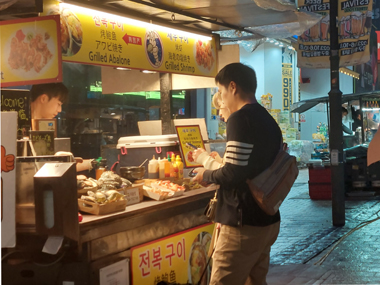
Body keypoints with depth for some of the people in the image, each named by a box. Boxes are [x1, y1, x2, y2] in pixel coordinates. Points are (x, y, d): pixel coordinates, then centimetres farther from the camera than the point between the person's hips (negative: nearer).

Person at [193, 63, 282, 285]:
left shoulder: (240, 118, -15)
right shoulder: (269, 120, 13)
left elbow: (233, 174, -22)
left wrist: (206, 175, -4)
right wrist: (219, 166, 22)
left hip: (244, 224, -9)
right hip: (268, 220, 9)